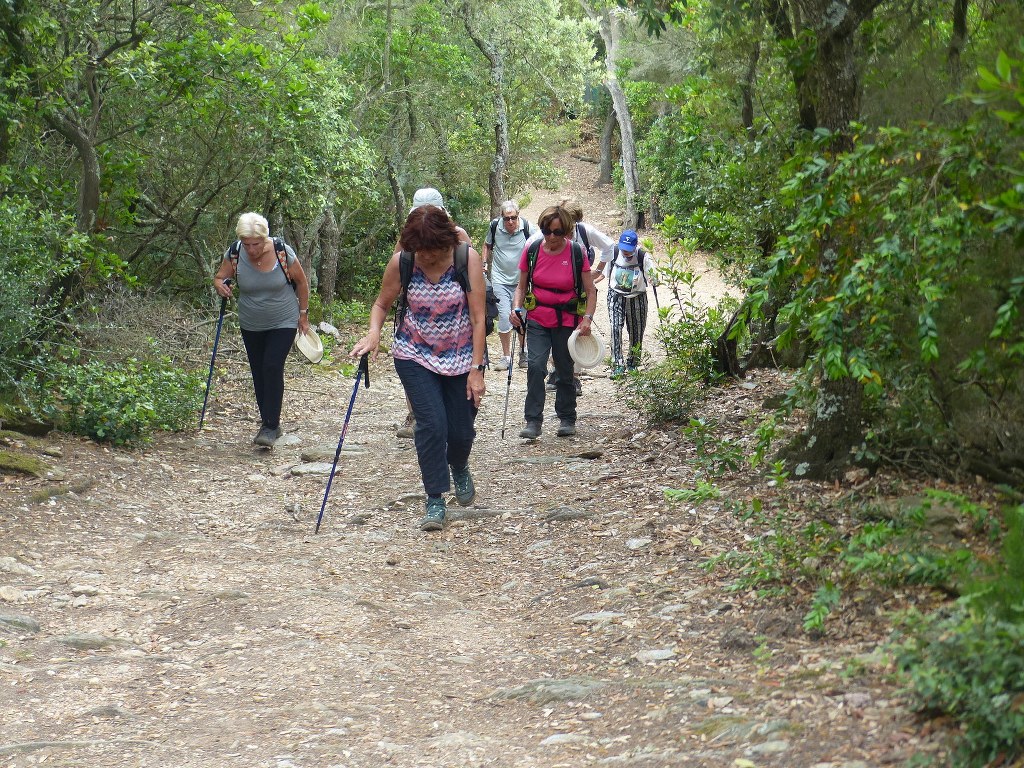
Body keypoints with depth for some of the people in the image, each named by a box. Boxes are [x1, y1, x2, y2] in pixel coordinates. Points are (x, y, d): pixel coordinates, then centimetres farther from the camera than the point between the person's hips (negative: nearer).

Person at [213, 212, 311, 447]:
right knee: (258, 372, 8)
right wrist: (220, 286, -24)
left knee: (272, 367, -17)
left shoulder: (283, 252, -19)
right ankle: (268, 421, 22)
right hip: (251, 326, 4)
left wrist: (303, 314, 1)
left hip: (283, 322, -4)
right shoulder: (234, 254, -13)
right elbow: (219, 277, 1)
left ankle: (270, 426, -14)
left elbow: (301, 282, -4)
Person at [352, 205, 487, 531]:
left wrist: (476, 369, -18)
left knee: (461, 430, 6)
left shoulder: (468, 258, -17)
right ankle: (435, 501, -2)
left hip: (461, 357, 0)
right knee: (431, 424, -14)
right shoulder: (401, 262, -13)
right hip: (415, 355, 0)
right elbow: (382, 304, 2)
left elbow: (478, 317, -16)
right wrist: (374, 333, -19)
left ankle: (459, 468, 42)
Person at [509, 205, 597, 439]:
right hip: (537, 321, 1)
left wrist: (587, 319, -16)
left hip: (567, 322, -1)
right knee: (535, 366, -17)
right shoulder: (531, 251, -3)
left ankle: (567, 419, 27)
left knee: (565, 371, 9)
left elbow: (591, 292, -2)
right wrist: (516, 308, -11)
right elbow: (522, 287, 7)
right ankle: (533, 421, -13)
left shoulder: (577, 253, -8)